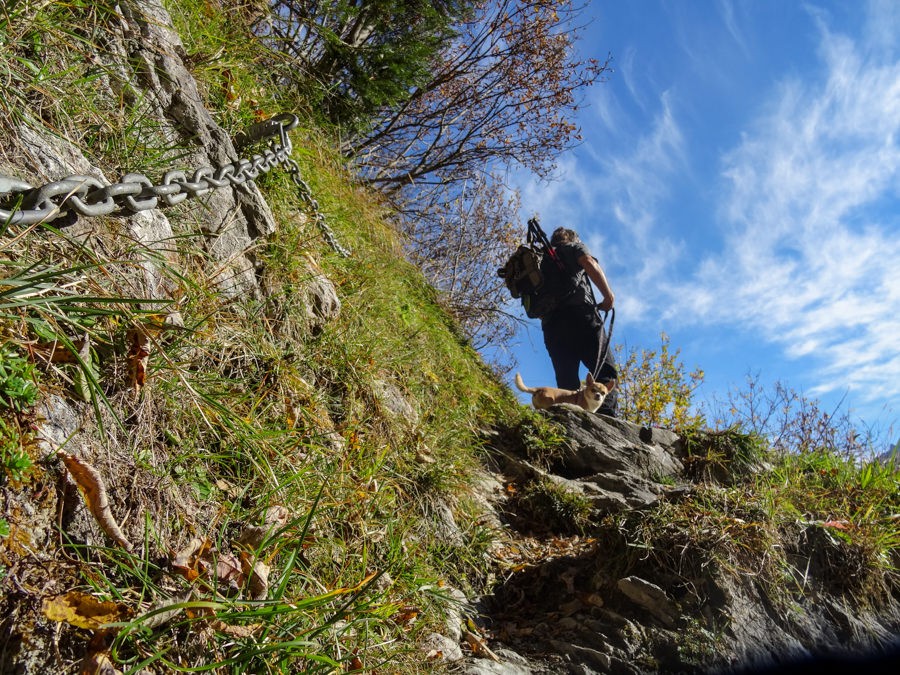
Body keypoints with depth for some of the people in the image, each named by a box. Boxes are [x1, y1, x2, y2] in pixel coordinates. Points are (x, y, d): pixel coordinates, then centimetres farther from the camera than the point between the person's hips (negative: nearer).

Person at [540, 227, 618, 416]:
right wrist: (609, 296, -2)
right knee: (605, 370, -12)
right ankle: (605, 412, -33)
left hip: (550, 324, 5)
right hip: (579, 314, -5)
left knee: (567, 381, -1)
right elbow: (589, 263, -4)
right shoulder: (574, 247, 19)